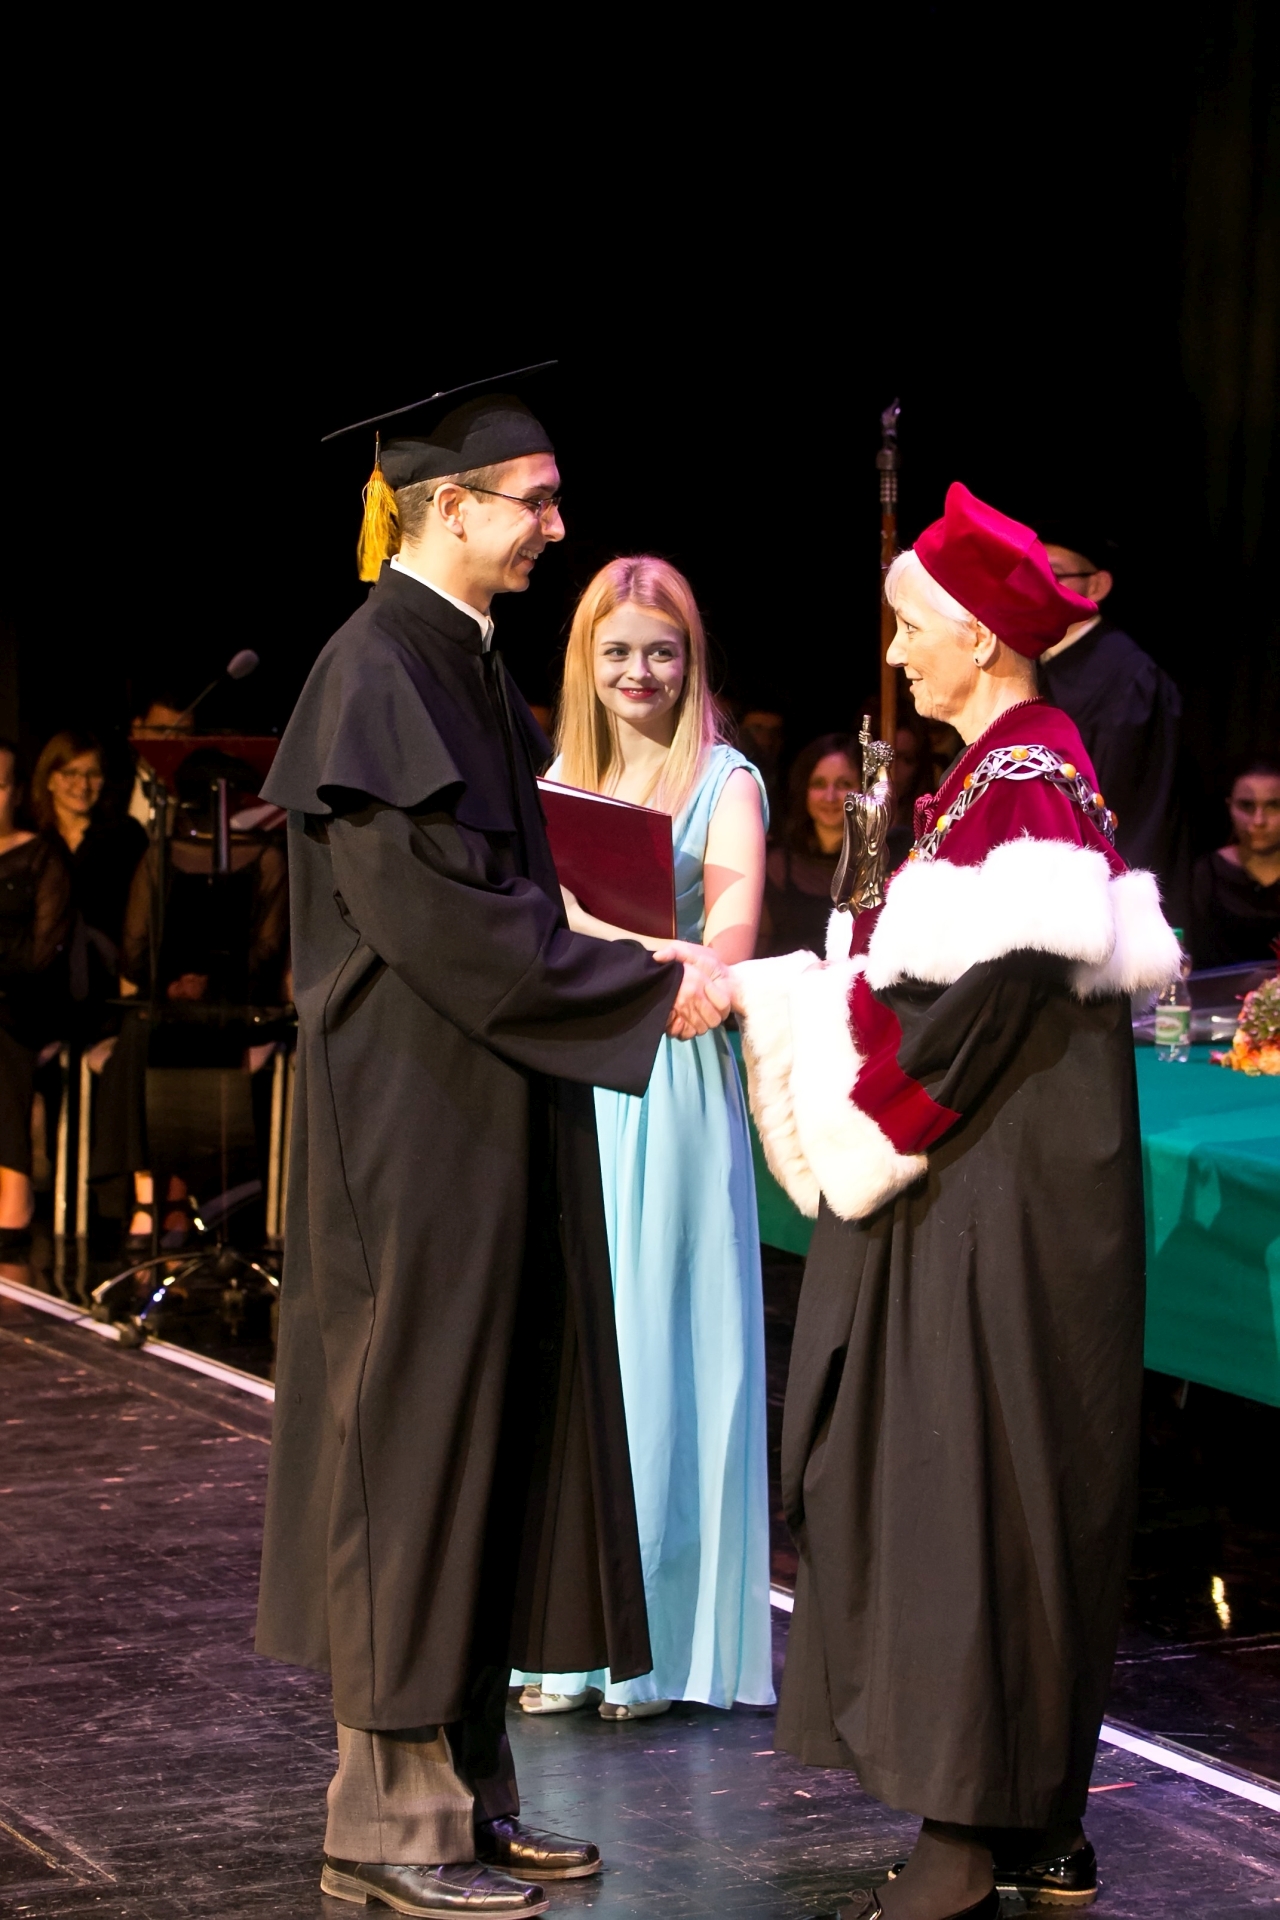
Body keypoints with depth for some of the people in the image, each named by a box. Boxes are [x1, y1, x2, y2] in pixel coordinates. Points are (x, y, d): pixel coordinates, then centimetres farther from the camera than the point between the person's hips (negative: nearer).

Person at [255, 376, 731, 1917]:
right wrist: (642, 983, -17)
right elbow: (431, 918, -22)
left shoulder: (463, 664, 14)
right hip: (417, 1133, -10)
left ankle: (460, 1784, 20)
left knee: (491, 1443, 12)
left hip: (487, 1123, 10)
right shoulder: (380, 671, -16)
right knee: (413, 1439, -2)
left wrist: (629, 957, 8)